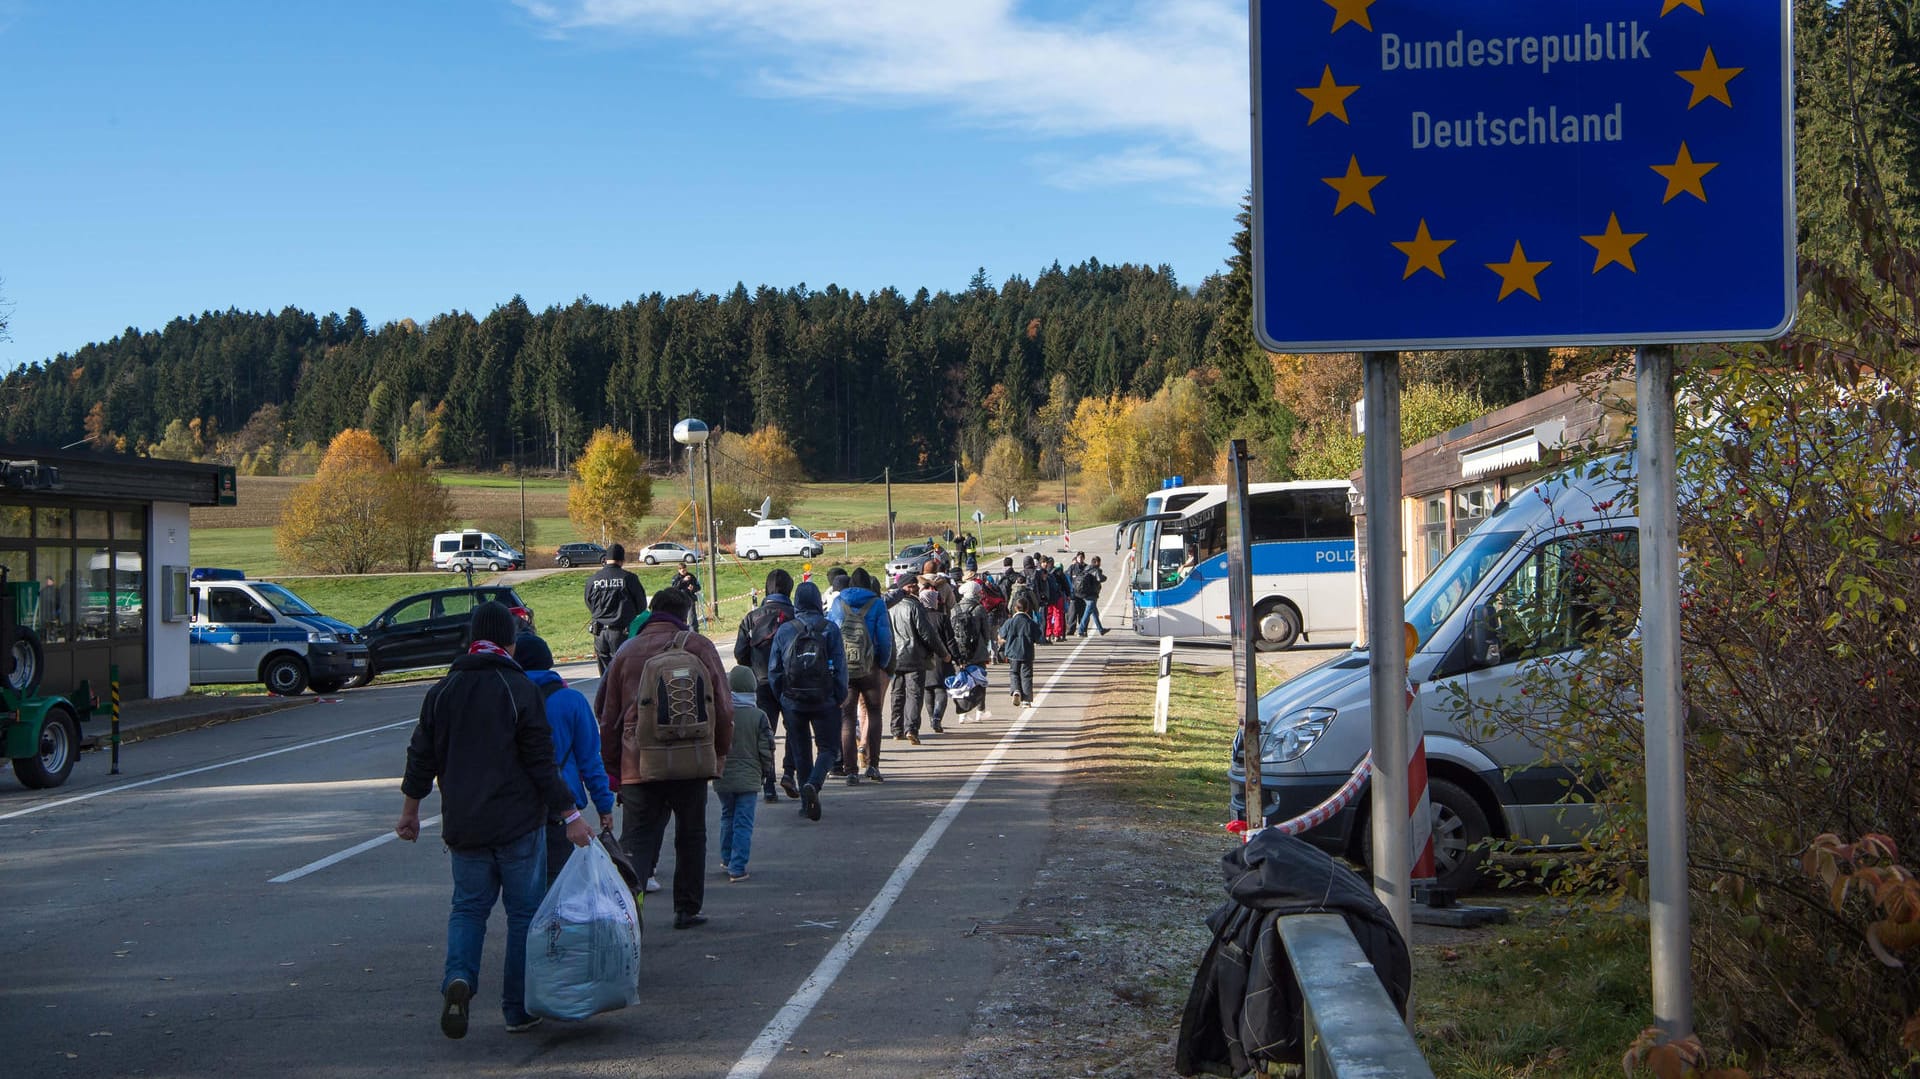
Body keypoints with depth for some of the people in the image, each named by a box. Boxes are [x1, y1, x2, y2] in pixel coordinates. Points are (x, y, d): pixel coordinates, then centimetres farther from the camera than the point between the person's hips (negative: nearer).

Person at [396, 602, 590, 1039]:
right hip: (518, 823, -4)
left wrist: (410, 811, 22)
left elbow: (421, 757, 10)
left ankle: (458, 977, -12)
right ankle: (519, 1009, 9)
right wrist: (571, 817, -8)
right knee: (524, 911, 7)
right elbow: (541, 762, -12)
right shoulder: (520, 689, -9)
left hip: (463, 825, 4)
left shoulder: (443, 690, 5)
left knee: (468, 907, 14)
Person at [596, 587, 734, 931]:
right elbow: (724, 707, 6)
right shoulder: (700, 648, 3)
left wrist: (612, 768, 18)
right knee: (691, 837, 16)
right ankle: (687, 910, 21)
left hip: (639, 765, 0)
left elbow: (607, 715, 9)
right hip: (692, 762, 0)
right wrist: (721, 752, 21)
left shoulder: (627, 652, 5)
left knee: (637, 842, 1)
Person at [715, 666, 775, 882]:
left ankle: (727, 859, 31)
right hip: (748, 778, -2)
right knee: (743, 822, 1)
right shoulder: (758, 716, -8)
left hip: (723, 777, 2)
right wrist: (768, 772, 11)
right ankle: (737, 868, -4)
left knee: (727, 816, 22)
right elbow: (766, 749, -4)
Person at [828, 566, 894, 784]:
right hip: (869, 668, -2)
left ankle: (850, 770, 0)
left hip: (843, 669, 2)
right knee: (874, 712, 13)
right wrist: (884, 664, 9)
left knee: (847, 717, 4)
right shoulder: (877, 604, -1)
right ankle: (872, 764, 4)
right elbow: (885, 638, -4)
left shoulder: (837, 604, 7)